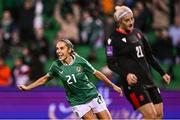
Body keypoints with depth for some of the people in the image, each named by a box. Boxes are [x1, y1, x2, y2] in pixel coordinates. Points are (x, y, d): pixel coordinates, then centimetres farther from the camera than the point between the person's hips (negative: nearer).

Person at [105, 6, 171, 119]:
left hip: (148, 79, 7)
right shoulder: (114, 39, -6)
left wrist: (163, 73, 16)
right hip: (133, 82, -7)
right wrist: (126, 74, -25)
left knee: (159, 114, 1)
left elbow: (149, 56, 19)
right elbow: (111, 64, -9)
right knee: (151, 115, -15)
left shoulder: (137, 33, 11)